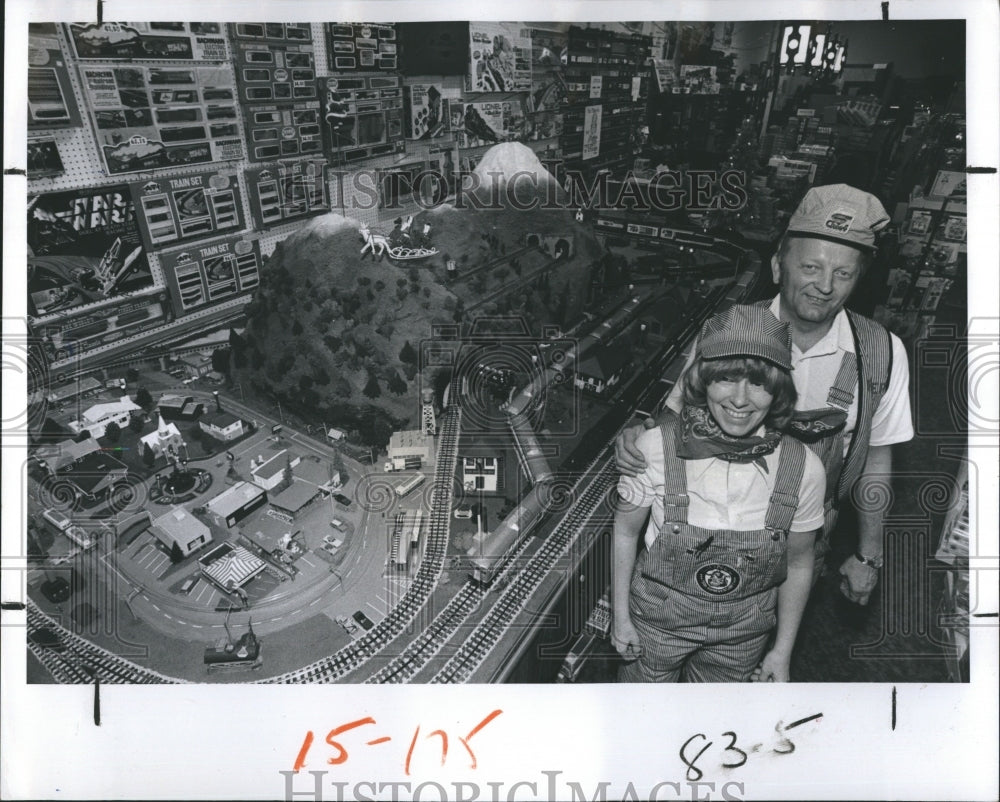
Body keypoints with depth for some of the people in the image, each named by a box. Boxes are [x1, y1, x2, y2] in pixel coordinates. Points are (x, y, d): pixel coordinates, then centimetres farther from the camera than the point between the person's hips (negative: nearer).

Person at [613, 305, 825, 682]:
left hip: (743, 631, 2)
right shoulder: (655, 447, -25)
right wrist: (620, 616, -1)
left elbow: (798, 563, -5)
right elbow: (625, 530, -9)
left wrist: (782, 652, 4)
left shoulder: (803, 468, -20)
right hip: (659, 617, -1)